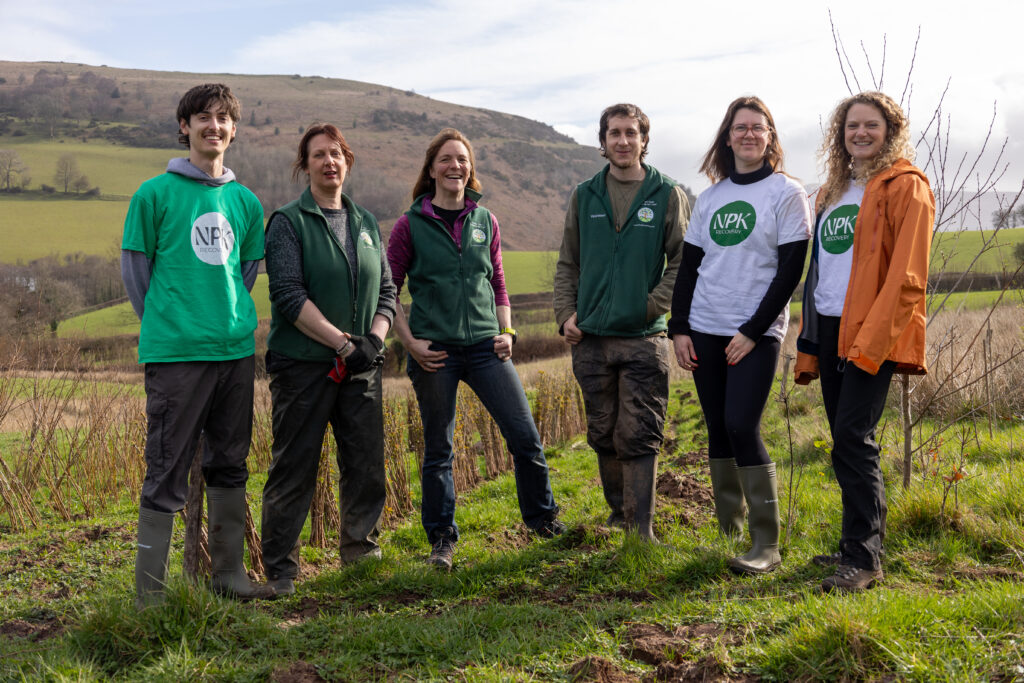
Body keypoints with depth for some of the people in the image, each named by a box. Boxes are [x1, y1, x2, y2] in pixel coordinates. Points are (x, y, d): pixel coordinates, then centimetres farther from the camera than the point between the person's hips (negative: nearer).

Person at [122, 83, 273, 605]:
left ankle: (229, 575, 24)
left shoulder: (245, 200, 12)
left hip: (236, 348, 5)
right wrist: (167, 324, 4)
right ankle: (149, 593, 5)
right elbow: (134, 267, 2)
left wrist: (231, 318, 12)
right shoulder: (156, 193, -1)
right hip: (176, 352, -5)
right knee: (168, 473, -3)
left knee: (230, 465, 12)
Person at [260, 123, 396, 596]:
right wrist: (344, 343, -16)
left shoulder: (366, 223, 15)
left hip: (361, 365, 5)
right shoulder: (288, 222, -2)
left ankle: (361, 548, 26)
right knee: (294, 468, 0)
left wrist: (375, 338, -4)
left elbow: (386, 289, 15)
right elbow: (289, 295, -12)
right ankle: (279, 569, 12)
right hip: (303, 363, -5)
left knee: (367, 463, 6)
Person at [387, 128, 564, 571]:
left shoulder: (485, 222, 10)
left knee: (525, 436, -2)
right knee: (438, 449, 6)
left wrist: (507, 332, 4)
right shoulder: (410, 226, 0)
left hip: (485, 345, 2)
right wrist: (409, 342, -6)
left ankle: (543, 518, 21)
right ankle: (441, 540, 21)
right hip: (434, 351, -2)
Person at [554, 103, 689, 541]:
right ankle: (619, 513, 28)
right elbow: (567, 263, 15)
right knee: (604, 435, 12)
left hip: (644, 339, -3)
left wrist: (653, 306, -9)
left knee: (640, 437, -5)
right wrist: (566, 313, 3)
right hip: (590, 339, 3)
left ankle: (642, 529, 2)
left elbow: (683, 262, 3)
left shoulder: (668, 195, 4)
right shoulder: (585, 196, 12)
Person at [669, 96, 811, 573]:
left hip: (756, 334, -5)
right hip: (705, 332, 5)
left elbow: (790, 271, -7)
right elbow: (689, 266, 14)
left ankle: (766, 545, -6)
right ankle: (727, 531, 18)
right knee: (718, 429, 6)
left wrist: (753, 331, -12)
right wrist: (679, 327, 5)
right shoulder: (710, 197, 13)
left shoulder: (786, 193, -1)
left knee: (742, 427, -14)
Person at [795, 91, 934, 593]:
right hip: (830, 328, 7)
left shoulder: (906, 187, -3)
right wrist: (808, 342, 16)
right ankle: (856, 545, 20)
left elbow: (907, 274, -12)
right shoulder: (833, 192, 20)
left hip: (872, 333, -7)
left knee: (854, 439, -12)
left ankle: (864, 559, -6)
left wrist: (873, 337, -21)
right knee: (846, 441, 10)